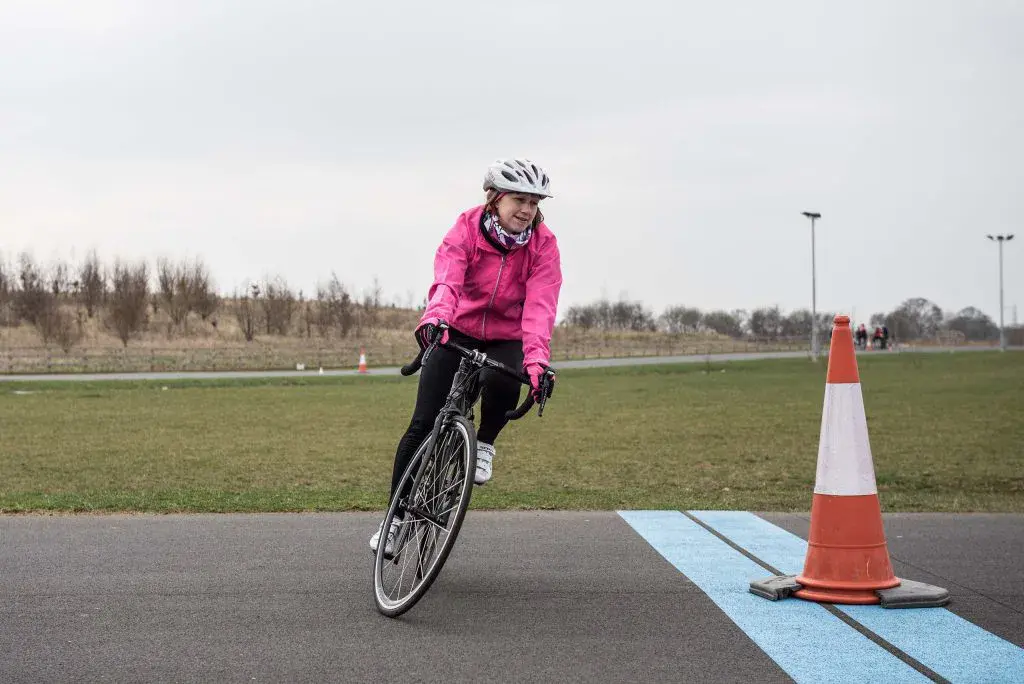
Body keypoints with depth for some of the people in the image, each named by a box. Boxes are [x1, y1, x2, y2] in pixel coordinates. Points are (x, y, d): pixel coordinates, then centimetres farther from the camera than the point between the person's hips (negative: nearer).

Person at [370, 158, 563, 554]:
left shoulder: (543, 245, -14)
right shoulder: (467, 228, -16)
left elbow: (540, 306, -27)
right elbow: (446, 280, -33)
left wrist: (537, 359, -43)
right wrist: (435, 318, -55)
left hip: (506, 340, 0)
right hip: (457, 333, 0)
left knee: (501, 381, -35)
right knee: (423, 424, -8)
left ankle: (485, 444, -3)